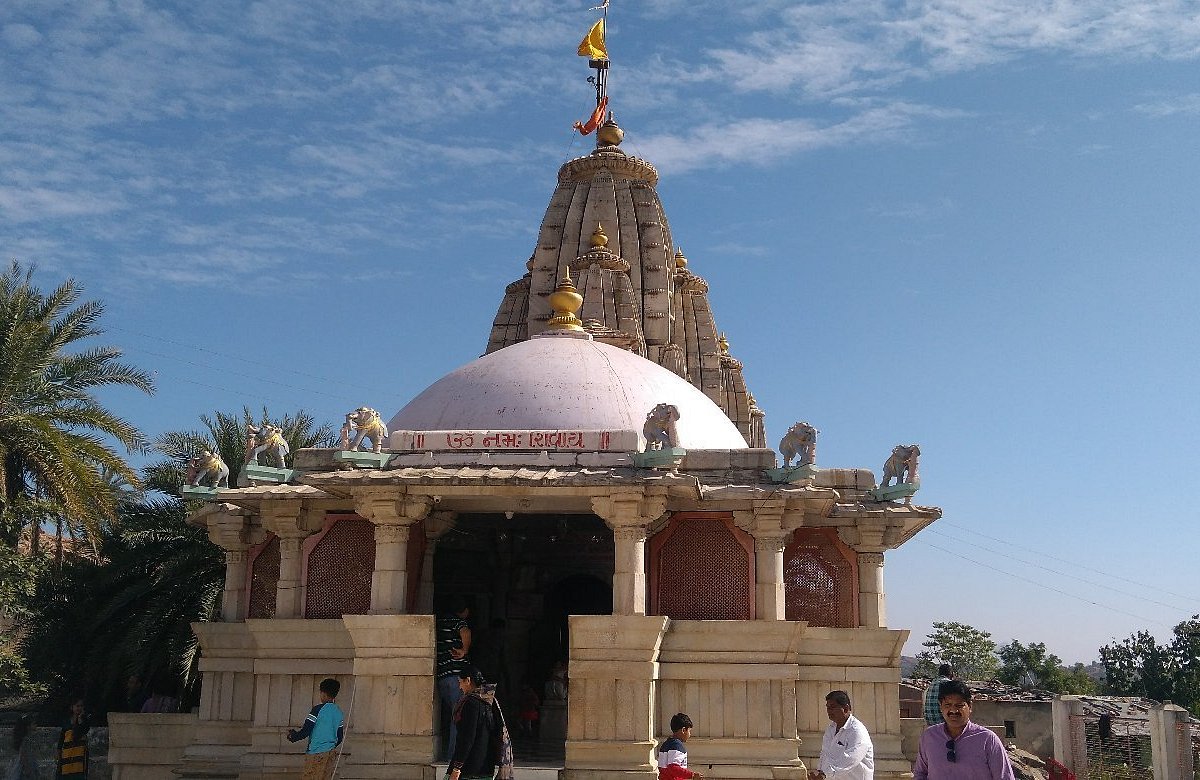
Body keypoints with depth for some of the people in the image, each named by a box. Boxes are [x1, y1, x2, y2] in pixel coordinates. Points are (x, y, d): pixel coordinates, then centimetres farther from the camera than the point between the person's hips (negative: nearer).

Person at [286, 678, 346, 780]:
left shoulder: (319, 709, -13)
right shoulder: (339, 713, 7)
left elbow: (305, 732, -13)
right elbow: (339, 738, 13)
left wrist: (292, 737, 4)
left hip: (315, 753, -6)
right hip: (330, 754, 6)